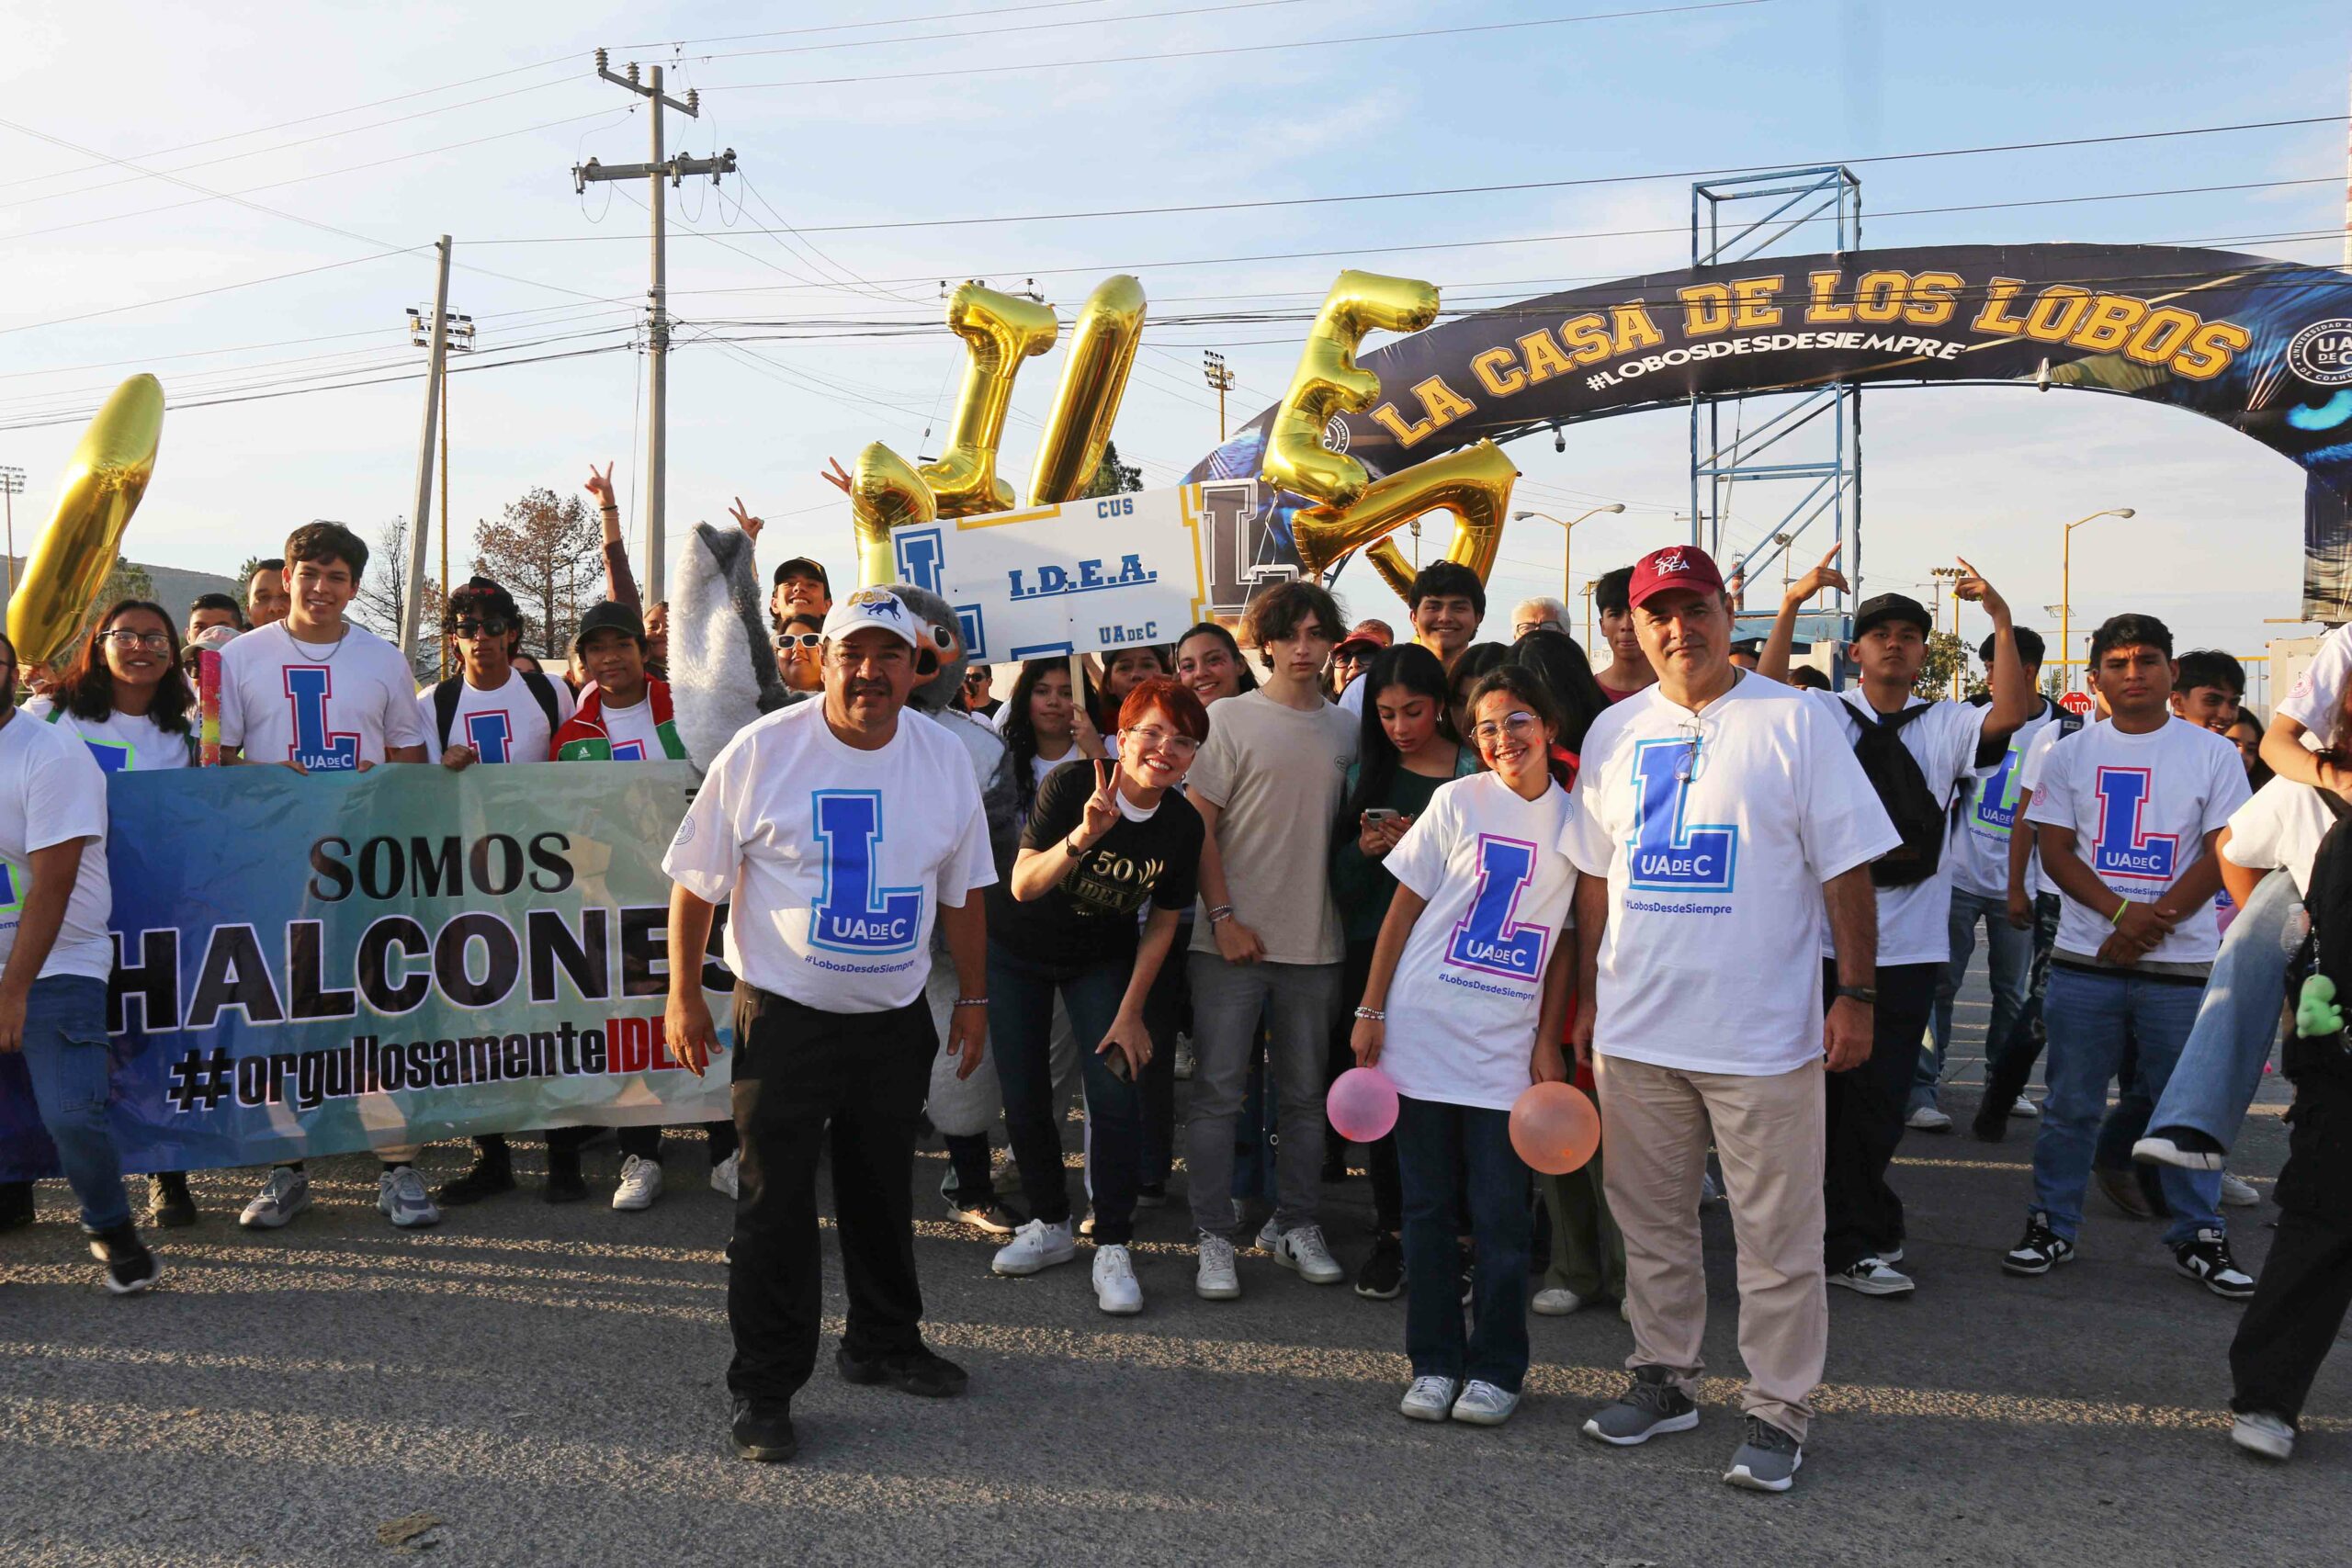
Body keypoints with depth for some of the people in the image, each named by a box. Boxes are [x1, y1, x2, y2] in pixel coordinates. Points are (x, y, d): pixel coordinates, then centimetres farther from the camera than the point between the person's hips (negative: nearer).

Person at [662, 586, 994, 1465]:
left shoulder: (945, 758, 1)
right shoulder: (762, 751, -10)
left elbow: (963, 890, 11)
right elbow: (697, 880, -5)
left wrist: (973, 999, 12)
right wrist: (683, 996, -6)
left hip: (897, 1021, 4)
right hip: (784, 1018, -4)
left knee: (884, 1194, 17)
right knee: (775, 1210, 1)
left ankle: (885, 1343, 36)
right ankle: (763, 1388, 14)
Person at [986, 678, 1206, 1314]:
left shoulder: (1183, 824, -16)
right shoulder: (1071, 784, -26)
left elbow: (1162, 924, -4)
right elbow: (1022, 885, -33)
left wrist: (1129, 1011, -7)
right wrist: (1081, 838, -50)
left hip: (1101, 961, 1)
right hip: (1018, 952, -1)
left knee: (1116, 1093, -13)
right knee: (1024, 1099, 3)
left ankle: (1113, 1248, -1)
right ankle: (1051, 1224, 25)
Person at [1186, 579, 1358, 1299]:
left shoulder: (1345, 729, 11)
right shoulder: (1229, 719, -2)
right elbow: (1198, 825, -5)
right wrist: (1223, 916, -12)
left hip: (1315, 940, 4)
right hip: (1234, 939, -4)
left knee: (1306, 1093, 11)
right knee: (1219, 1091, -1)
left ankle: (1295, 1225, 24)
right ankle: (1215, 1239, 8)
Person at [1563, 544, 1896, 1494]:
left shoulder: (1795, 722, -4)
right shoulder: (1614, 732, 9)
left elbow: (1845, 870, -5)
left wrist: (1856, 996, -9)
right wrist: (1588, 996, 13)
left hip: (1762, 1033, -4)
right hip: (1634, 1030, 5)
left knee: (1778, 1235, 4)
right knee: (1651, 1221, 16)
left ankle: (1778, 1409, 18)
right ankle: (1664, 1378, 32)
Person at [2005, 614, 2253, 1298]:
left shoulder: (2213, 753, 3)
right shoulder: (2071, 754, 6)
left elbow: (2221, 855, -2)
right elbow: (2055, 852, 1)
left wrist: (2152, 924, -13)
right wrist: (2122, 912, -14)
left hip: (2182, 964, -1)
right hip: (2085, 959, 1)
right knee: (2070, 1105, 6)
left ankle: (2198, 1237, 21)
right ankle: (2050, 1225, 17)